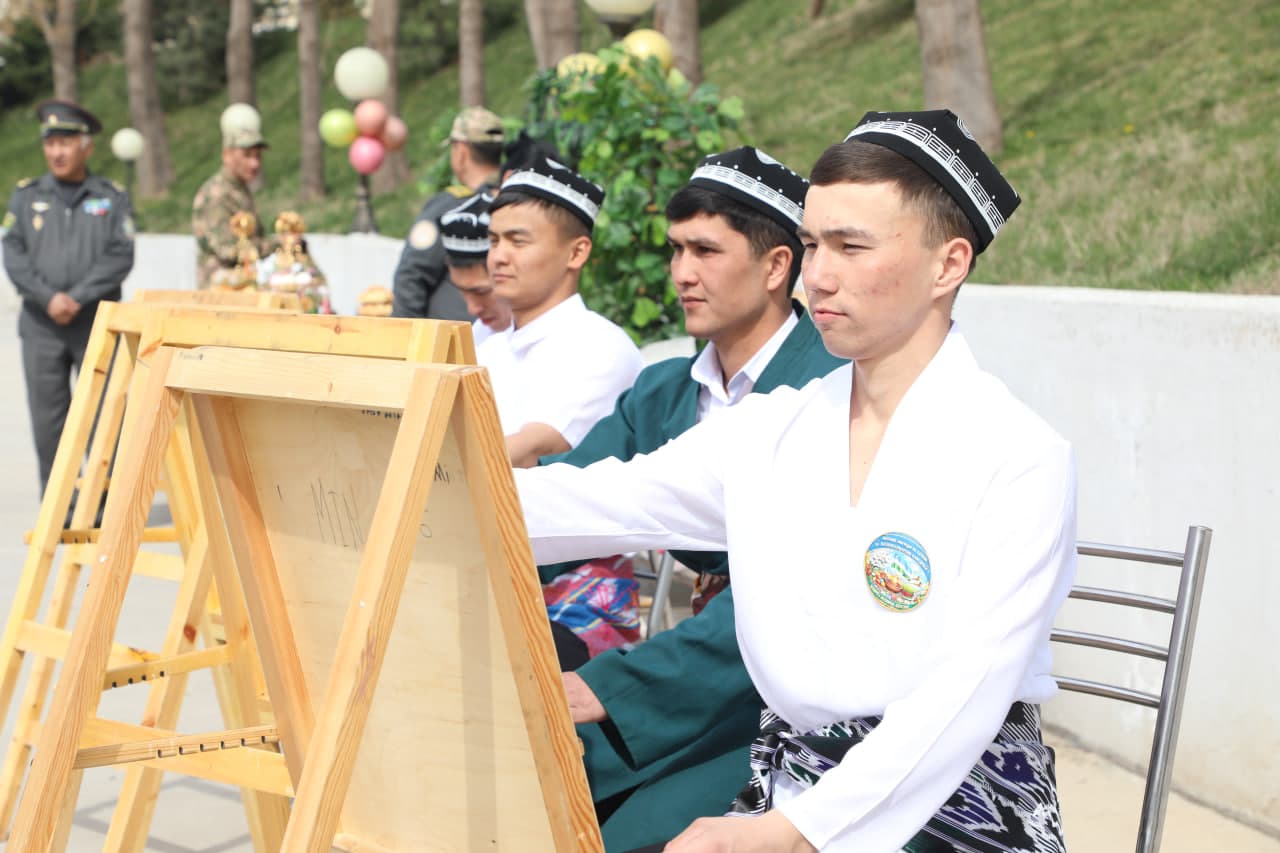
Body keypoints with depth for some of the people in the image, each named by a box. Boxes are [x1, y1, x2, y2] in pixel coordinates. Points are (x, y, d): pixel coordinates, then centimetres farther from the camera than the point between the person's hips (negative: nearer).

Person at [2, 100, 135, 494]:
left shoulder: (112, 198, 5)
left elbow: (120, 258, -4)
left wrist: (77, 298, -14)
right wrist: (49, 298, -14)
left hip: (97, 324, -1)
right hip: (41, 325, 2)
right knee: (48, 419, 2)